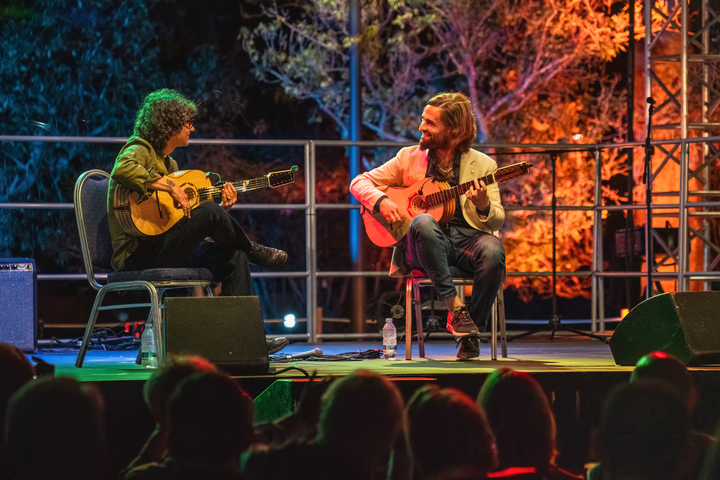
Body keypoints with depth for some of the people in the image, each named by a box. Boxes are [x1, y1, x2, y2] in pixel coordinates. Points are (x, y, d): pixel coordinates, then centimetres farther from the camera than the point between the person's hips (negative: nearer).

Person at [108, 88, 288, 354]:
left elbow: (188, 223, 20)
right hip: (137, 253, -10)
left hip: (163, 250, 10)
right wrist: (170, 187, -30)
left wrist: (222, 209, 4)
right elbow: (122, 169, -34)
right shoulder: (139, 150, -6)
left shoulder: (169, 163, 23)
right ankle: (254, 251, 4)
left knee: (235, 257, -1)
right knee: (208, 212, -24)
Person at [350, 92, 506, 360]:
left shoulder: (482, 164, 7)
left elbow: (497, 221, 3)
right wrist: (381, 201, -9)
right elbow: (359, 183, 12)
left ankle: (471, 335, -19)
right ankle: (455, 306, -32)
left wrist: (483, 206, -21)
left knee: (492, 251, -36)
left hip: (468, 237, 0)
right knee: (423, 222, -36)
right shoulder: (410, 158, 11)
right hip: (423, 245, 0)